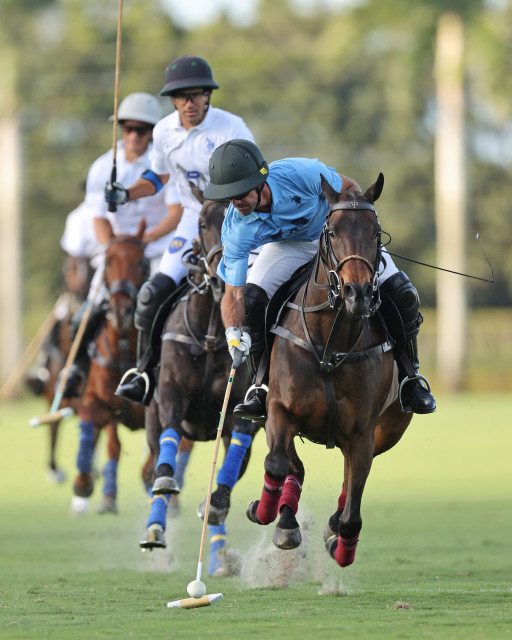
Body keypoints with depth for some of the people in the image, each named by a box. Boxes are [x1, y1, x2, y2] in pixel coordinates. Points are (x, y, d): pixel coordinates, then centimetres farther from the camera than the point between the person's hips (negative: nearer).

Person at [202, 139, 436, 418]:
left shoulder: (301, 173, -37)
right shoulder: (236, 228, -30)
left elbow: (349, 188, -17)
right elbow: (233, 293, -27)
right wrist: (233, 332, -46)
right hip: (289, 246, 1)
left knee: (402, 295, -14)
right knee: (251, 299, -24)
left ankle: (409, 379, 7)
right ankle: (265, 386, -5)